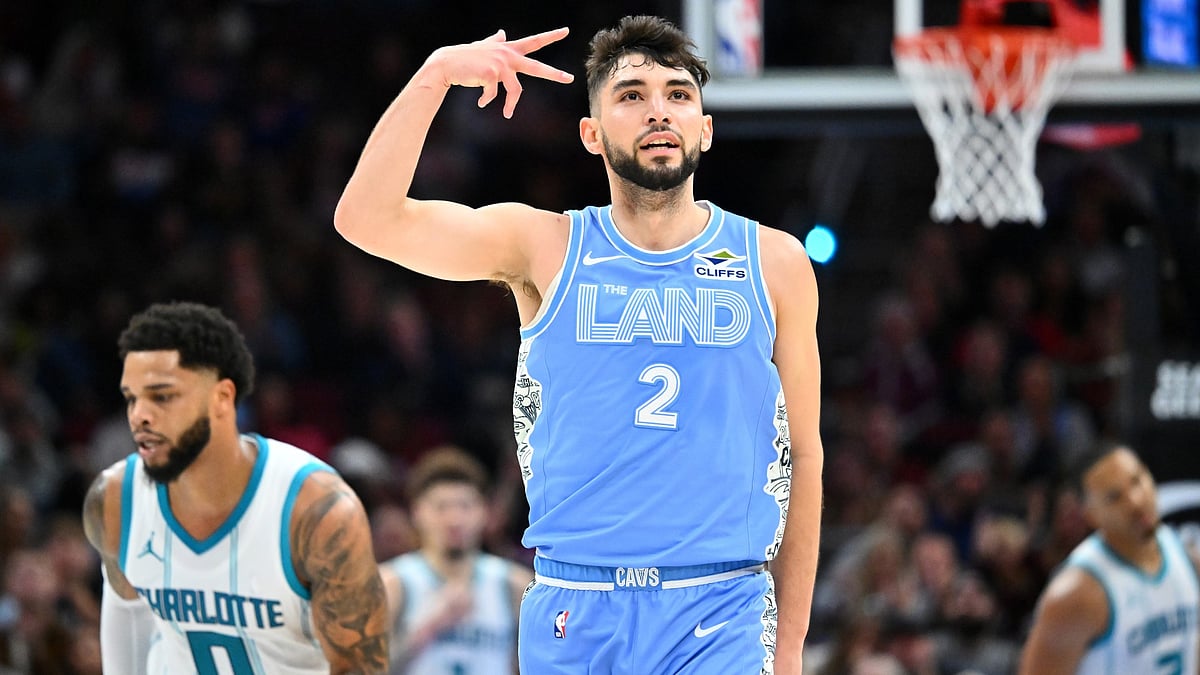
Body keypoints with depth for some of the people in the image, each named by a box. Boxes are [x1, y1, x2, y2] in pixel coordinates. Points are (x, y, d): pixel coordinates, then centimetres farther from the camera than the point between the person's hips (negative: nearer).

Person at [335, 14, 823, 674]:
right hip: (574, 618, 1)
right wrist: (437, 73, -15)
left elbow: (802, 456, 10)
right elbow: (366, 218, -7)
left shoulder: (774, 263, 7)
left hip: (721, 616, 0)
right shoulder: (545, 248, 5)